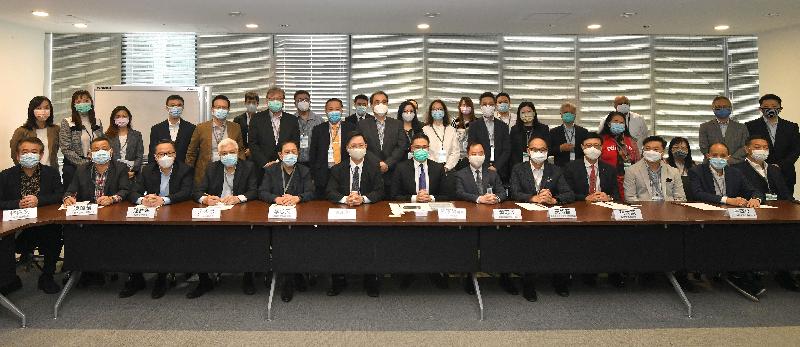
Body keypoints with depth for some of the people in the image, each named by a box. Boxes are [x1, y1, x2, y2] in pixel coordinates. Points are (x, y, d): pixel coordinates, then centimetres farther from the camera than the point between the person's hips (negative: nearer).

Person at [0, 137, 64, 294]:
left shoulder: (51, 172, 5)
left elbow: (60, 195, -4)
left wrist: (38, 200, -18)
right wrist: (18, 204, -21)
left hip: (45, 226, 0)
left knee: (56, 233, -28)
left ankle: (46, 278, -6)